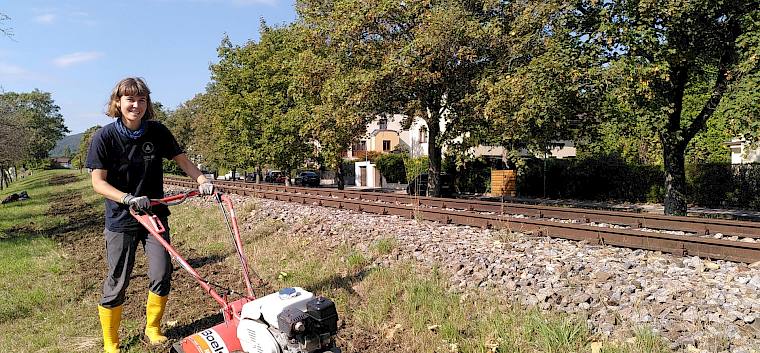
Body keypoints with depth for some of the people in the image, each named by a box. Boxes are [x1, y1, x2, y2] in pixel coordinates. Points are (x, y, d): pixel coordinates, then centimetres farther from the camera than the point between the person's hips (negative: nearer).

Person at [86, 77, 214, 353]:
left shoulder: (157, 132, -5)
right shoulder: (104, 137, -13)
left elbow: (181, 160, 2)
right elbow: (98, 182, -13)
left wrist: (202, 180, -15)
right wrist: (129, 199, -29)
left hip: (155, 215, 3)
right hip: (121, 220, -3)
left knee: (162, 275, 4)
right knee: (117, 282, 4)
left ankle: (152, 329, 27)